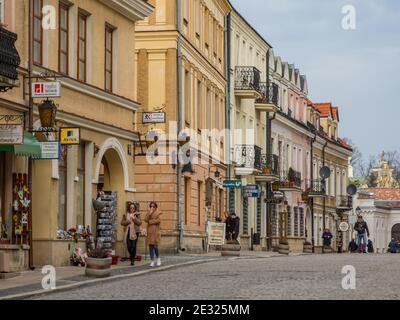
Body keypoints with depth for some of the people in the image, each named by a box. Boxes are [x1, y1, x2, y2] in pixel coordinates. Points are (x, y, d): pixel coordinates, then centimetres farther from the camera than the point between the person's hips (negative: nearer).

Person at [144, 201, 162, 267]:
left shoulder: (158, 213, 2)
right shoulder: (148, 213, 15)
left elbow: (158, 220, -11)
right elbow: (146, 220, -1)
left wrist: (150, 221, -4)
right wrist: (150, 213, -8)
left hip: (156, 230, -4)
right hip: (150, 231, 4)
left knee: (155, 246, -10)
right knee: (150, 246, 0)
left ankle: (158, 258, 13)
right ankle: (152, 261, 3)